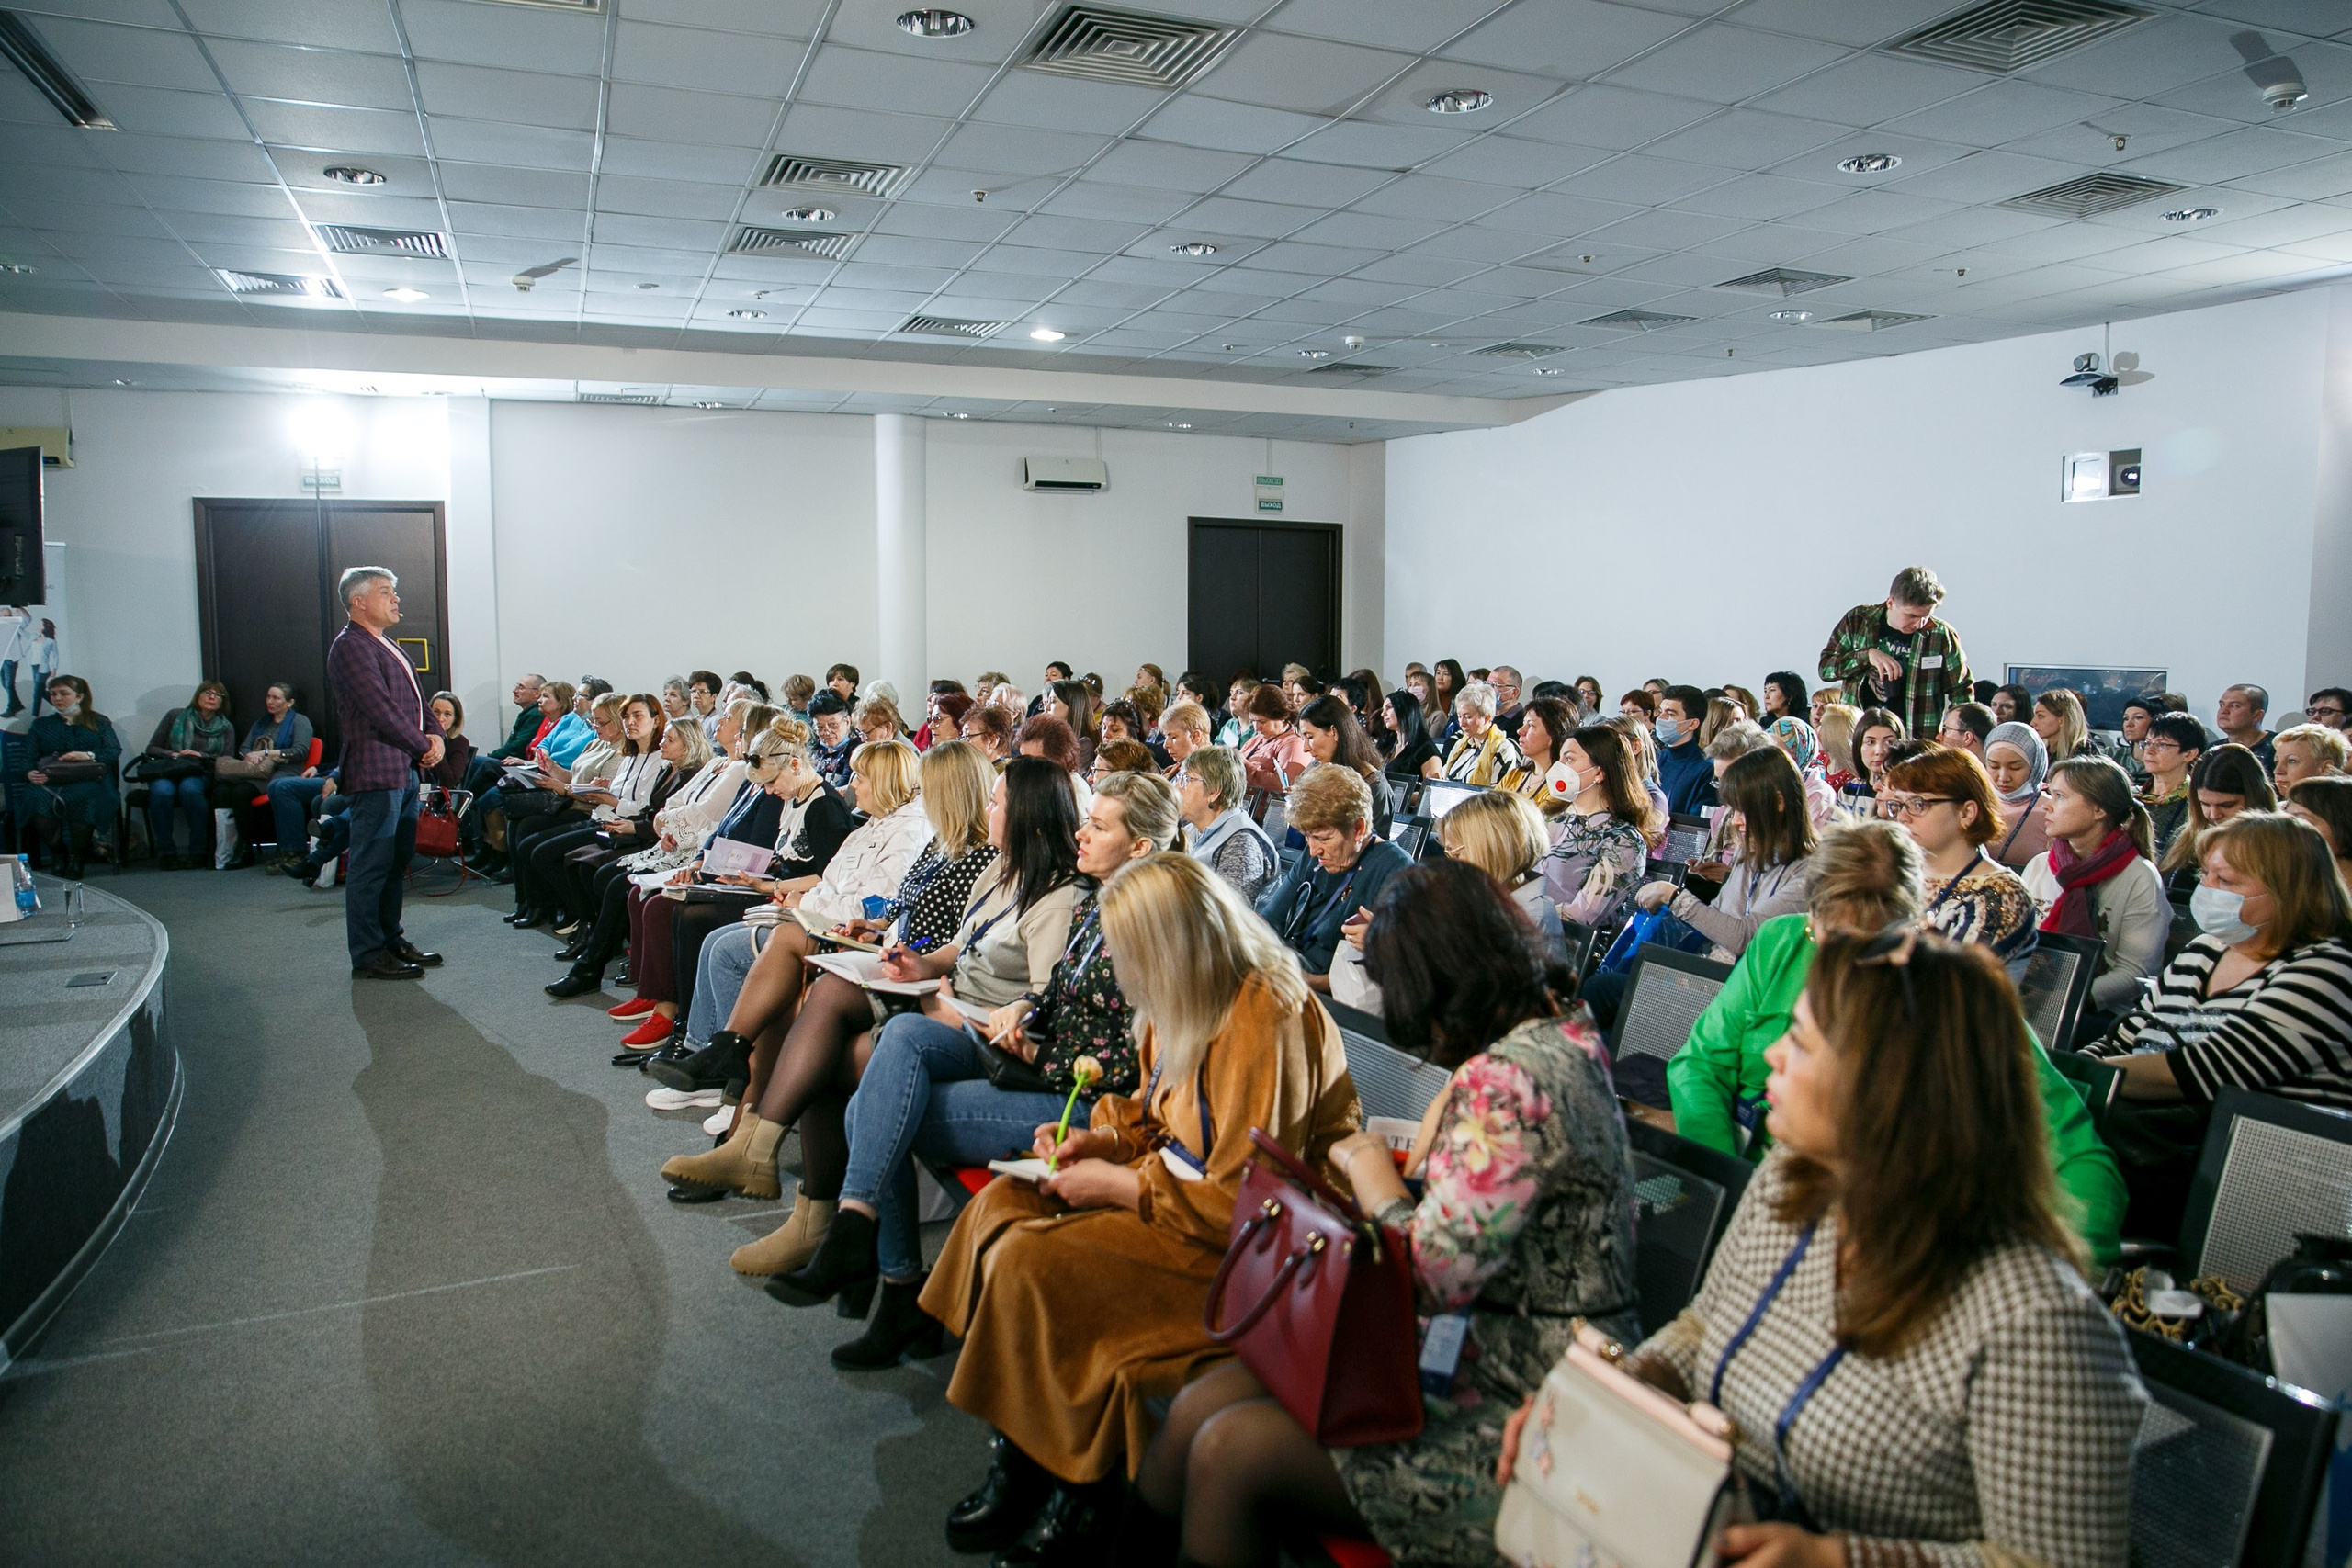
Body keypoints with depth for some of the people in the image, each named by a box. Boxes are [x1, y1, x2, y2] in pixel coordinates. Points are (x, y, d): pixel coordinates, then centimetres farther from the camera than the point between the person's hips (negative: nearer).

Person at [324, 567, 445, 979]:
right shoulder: (351, 647, -12)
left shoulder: (388, 647, 20)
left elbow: (415, 699, 22)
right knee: (372, 865, -5)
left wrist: (436, 735, 3)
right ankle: (368, 956, 0)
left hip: (404, 771, 10)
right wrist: (423, 747, -10)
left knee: (397, 861, 15)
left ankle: (390, 939, 25)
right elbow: (382, 710, -18)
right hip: (376, 773, -10)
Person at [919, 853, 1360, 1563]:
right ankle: (1019, 1460, 0)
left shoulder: (1264, 1022, -25)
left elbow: (1243, 1203, -25)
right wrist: (1101, 1139, 1)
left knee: (1034, 1263, -20)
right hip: (1183, 1186, 10)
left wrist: (1118, 1186, -17)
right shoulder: (1186, 1005, 3)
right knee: (1001, 1205, -3)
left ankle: (1084, 1488, 0)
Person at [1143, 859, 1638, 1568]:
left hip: (1523, 1422, -9)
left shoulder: (1510, 1079, -24)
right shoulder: (1560, 1031, 7)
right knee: (1202, 1404, 0)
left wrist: (1373, 1176, -7)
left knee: (1231, 1450, -13)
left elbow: (1433, 1276, -23)